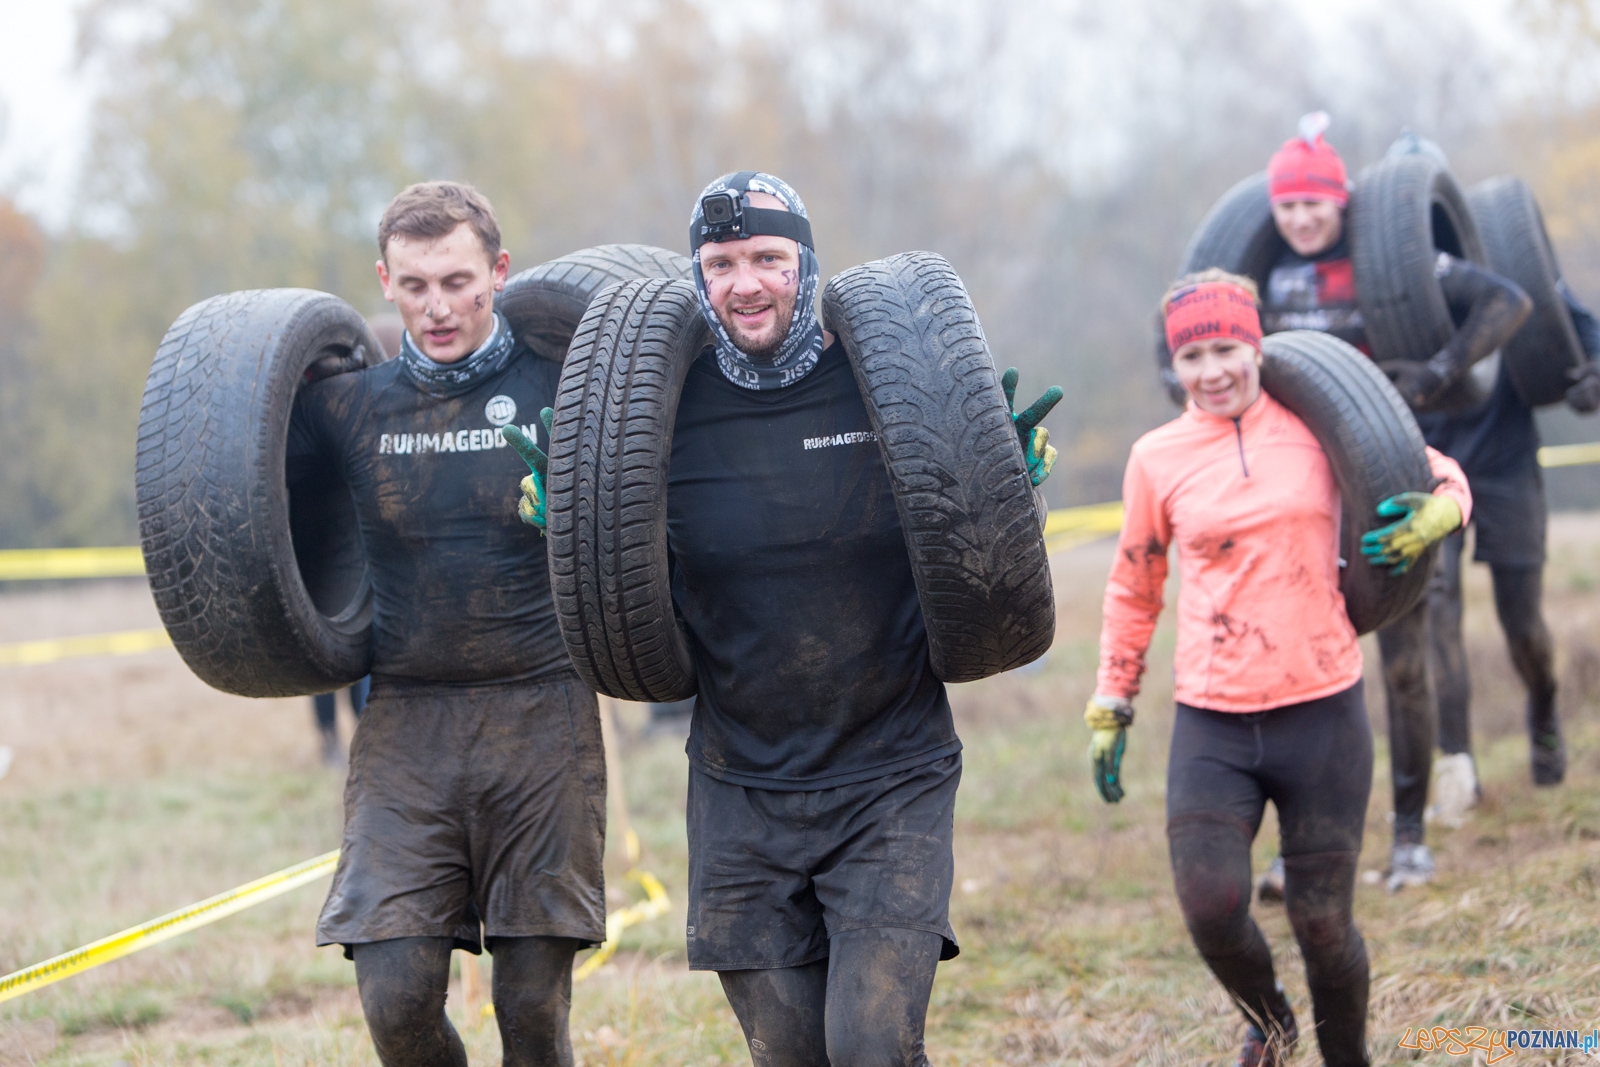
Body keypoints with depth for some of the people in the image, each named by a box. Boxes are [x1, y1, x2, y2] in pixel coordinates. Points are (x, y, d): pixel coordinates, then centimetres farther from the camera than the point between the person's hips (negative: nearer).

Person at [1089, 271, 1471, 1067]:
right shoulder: (1157, 458, 4)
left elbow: (1442, 479, 12)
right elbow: (1133, 590, 16)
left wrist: (1432, 515, -11)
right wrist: (1110, 706, 15)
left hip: (1323, 712, 0)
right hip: (1211, 725, 0)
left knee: (1322, 920, 2)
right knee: (1211, 906, -15)